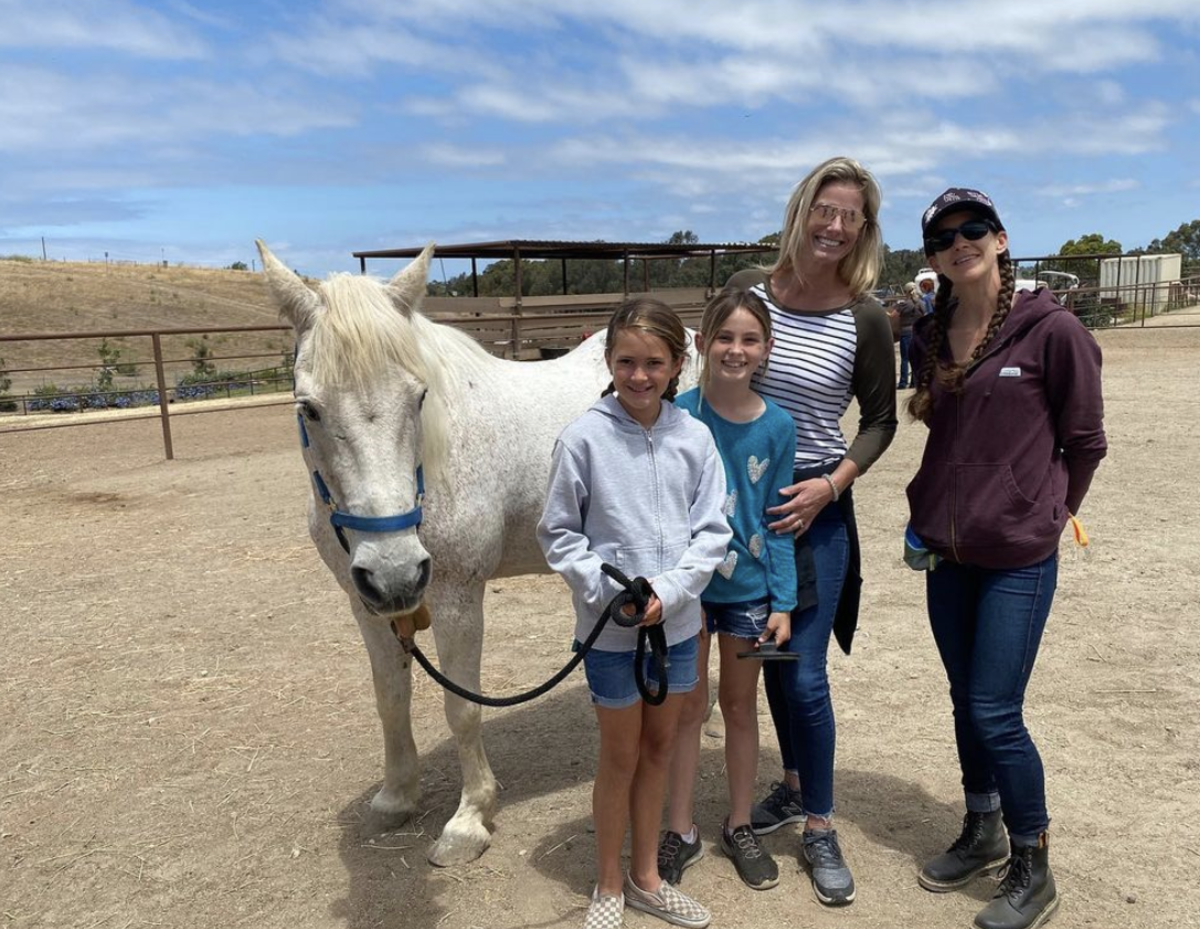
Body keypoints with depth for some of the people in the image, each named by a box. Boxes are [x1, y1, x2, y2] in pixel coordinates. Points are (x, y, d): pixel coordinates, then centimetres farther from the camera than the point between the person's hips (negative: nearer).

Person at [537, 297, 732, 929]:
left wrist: (669, 590, -16)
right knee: (620, 756, 11)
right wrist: (609, 590, -17)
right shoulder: (585, 438, -12)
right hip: (610, 629, -3)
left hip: (677, 623, 3)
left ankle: (646, 877, 38)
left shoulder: (694, 438, -4)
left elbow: (713, 531, -3)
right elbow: (557, 534, -7)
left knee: (659, 748, 18)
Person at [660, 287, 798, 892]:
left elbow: (777, 522, -3)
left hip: (749, 586, 2)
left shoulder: (778, 426, -7)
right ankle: (680, 831, 29)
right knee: (687, 706, 12)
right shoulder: (679, 416, -13)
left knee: (740, 705, 17)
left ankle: (740, 827, 35)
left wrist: (783, 603, -5)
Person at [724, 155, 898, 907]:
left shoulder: (865, 319, -10)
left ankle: (821, 828, 19)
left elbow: (880, 421, -2)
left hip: (814, 507, -3)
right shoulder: (748, 289, -3)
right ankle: (795, 787, 38)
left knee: (804, 672, -1)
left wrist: (829, 485, -15)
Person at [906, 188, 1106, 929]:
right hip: (945, 552, 6)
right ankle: (983, 833, 37)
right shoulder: (932, 338, 5)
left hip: (1017, 559, -5)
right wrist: (937, 512, 9)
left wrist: (1044, 515, 5)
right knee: (965, 701, 16)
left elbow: (1085, 442, -3)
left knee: (996, 715, -3)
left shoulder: (1053, 330, -12)